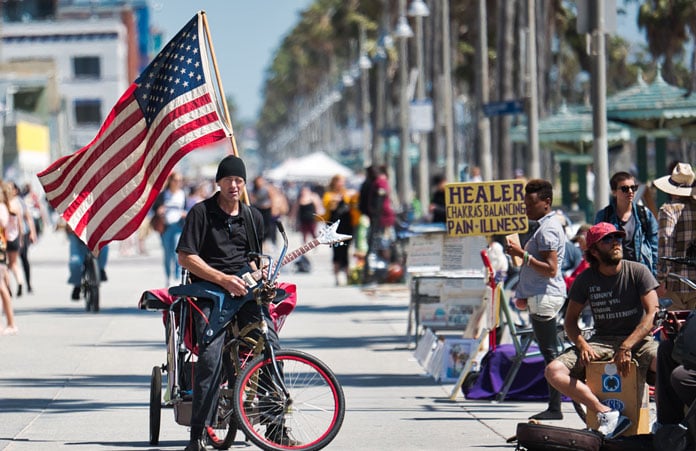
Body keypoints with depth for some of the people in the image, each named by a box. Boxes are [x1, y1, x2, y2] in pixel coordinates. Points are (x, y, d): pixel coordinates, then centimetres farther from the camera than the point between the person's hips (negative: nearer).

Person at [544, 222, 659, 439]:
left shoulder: (638, 271, -3)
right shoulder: (586, 279, 4)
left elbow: (652, 314, -10)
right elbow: (570, 320, 10)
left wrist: (626, 347, -22)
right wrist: (583, 346, -12)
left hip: (638, 339, -3)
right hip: (602, 341, 3)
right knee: (554, 371, -23)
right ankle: (607, 414, -33)